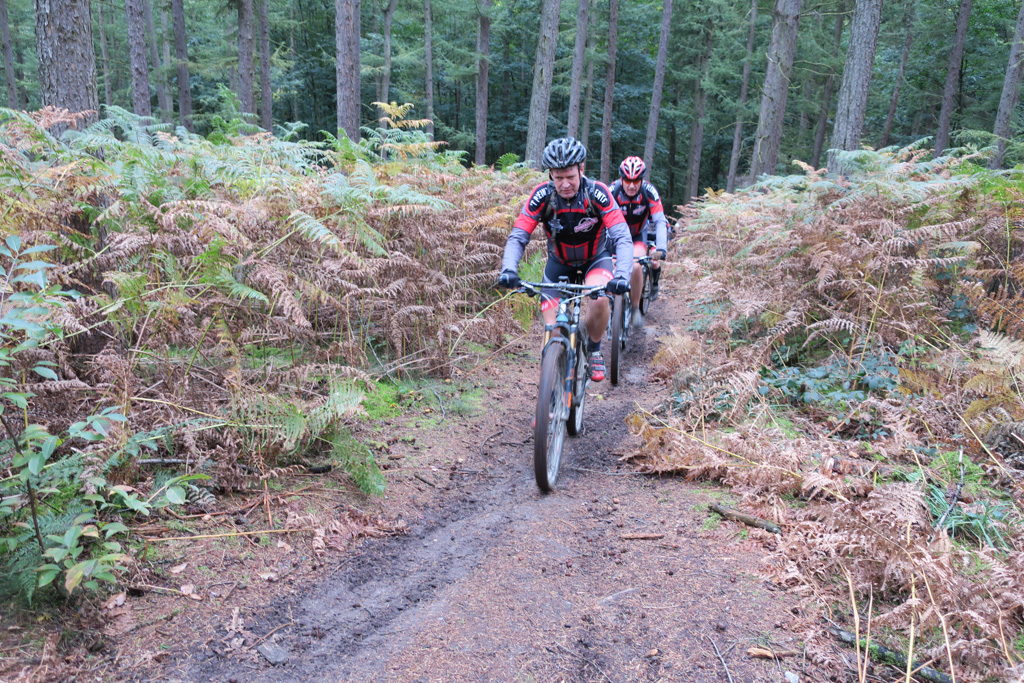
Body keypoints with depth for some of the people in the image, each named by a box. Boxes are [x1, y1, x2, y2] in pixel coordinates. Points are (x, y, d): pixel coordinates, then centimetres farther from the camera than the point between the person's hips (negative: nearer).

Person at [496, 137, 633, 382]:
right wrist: (508, 270, -46)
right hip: (560, 259, 1)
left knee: (601, 298, -30)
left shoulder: (597, 193, -30)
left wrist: (622, 275, -52)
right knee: (552, 327, -11)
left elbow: (623, 238, -35)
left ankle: (594, 350, -3)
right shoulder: (542, 195, -26)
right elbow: (517, 237, -27)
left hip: (595, 256, -1)